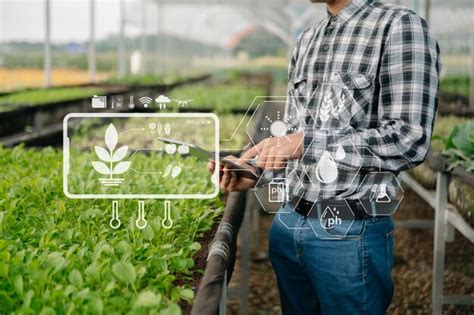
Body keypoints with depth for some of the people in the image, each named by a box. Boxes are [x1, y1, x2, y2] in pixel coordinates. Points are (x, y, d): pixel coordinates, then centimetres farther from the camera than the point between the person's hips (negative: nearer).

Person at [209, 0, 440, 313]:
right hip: (288, 223, 6)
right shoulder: (307, 39, 10)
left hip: (350, 232, -6)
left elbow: (410, 140, -19)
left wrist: (306, 142, -22)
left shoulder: (401, 26, -11)